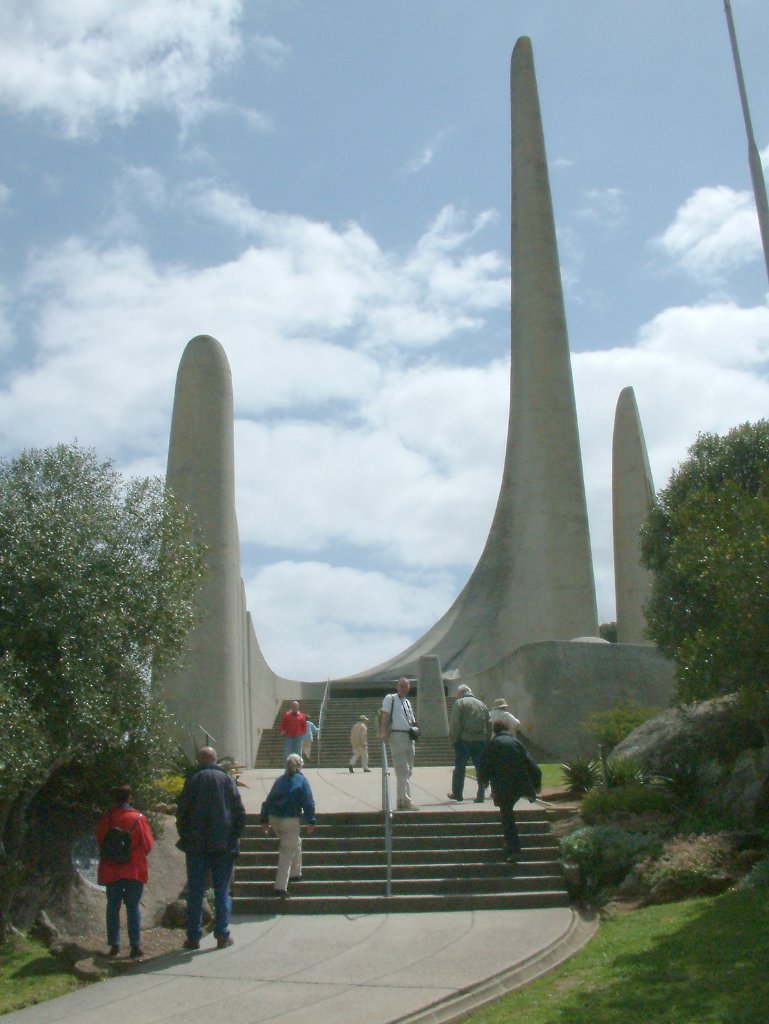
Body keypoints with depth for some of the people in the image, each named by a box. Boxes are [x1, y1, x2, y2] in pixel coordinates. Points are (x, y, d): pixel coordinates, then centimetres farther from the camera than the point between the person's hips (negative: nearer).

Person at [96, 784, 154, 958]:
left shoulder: (105, 819, -4)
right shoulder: (138, 818, -8)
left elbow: (100, 842, 7)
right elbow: (148, 844, -3)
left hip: (111, 870, 1)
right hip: (135, 870, -1)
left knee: (113, 907, 10)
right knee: (134, 907, 3)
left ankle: (114, 945, 10)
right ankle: (135, 945, -1)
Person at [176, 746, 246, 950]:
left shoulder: (193, 779, -1)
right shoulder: (227, 779, 2)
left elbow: (182, 811, -2)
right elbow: (240, 812, 0)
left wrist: (184, 837, 8)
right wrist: (234, 835, 9)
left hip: (196, 844, -1)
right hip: (223, 844, 1)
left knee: (195, 891, 6)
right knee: (222, 890, 7)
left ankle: (193, 937, 8)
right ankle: (222, 935, 5)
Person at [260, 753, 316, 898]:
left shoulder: (279, 780, 13)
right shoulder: (301, 780, -3)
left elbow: (268, 800, 14)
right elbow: (308, 803, -9)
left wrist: (264, 820, 18)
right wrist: (311, 822, -6)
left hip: (274, 819, 6)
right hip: (290, 820, -6)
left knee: (296, 842, 28)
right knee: (287, 854, 0)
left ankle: (295, 874, 33)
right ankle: (280, 887, -5)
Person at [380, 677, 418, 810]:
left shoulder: (408, 702, 20)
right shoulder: (390, 698, -2)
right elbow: (385, 717, -10)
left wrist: (418, 723, 5)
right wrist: (384, 733, -20)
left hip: (409, 737, 8)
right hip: (396, 736, -8)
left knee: (408, 771, 10)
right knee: (402, 770, -10)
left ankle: (401, 800, 17)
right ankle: (405, 801, -9)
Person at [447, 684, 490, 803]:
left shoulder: (459, 703, -1)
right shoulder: (482, 704, 16)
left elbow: (455, 723, -11)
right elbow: (488, 725, 13)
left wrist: (453, 738, -6)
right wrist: (487, 741, 13)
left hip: (464, 740, -4)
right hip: (480, 741, 4)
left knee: (459, 768, 6)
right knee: (481, 768, 5)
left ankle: (457, 793, 13)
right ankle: (481, 795, 4)